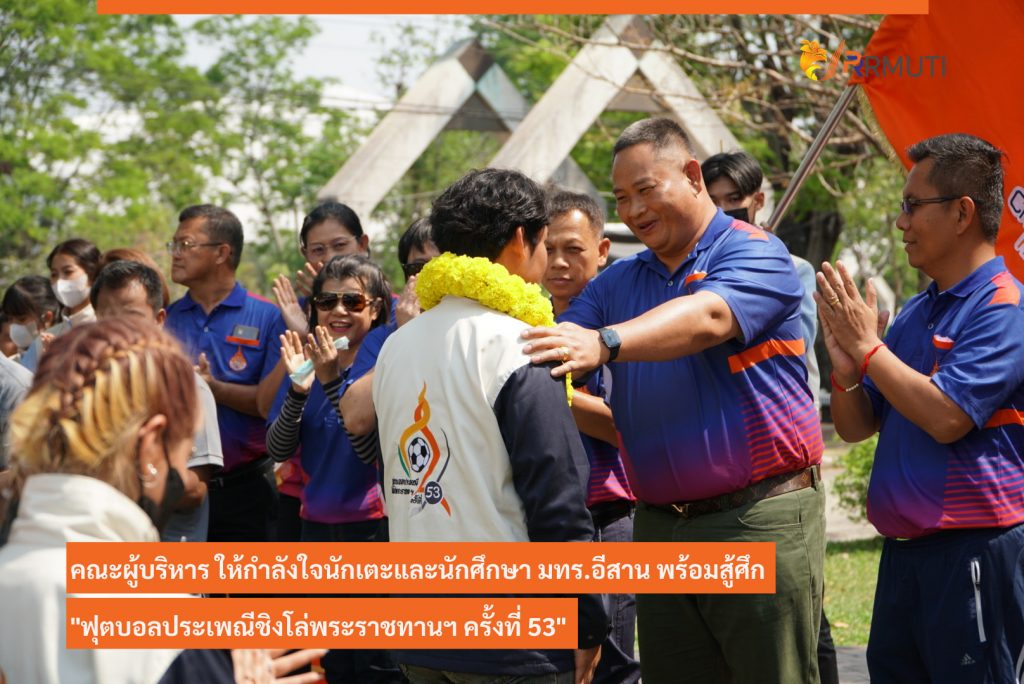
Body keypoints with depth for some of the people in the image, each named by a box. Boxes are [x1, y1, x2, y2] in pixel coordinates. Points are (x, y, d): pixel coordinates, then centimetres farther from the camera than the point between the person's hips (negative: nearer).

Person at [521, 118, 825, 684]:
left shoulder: (755, 254, -5)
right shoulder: (618, 283, 15)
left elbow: (705, 319, -24)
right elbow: (552, 353, 4)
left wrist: (605, 343, -40)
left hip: (761, 522, -6)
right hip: (659, 526, 6)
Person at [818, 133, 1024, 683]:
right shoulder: (916, 313, 15)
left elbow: (946, 416, -22)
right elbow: (855, 427, 17)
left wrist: (868, 346, -12)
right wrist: (846, 369, -4)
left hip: (975, 549, -8)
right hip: (903, 550, 9)